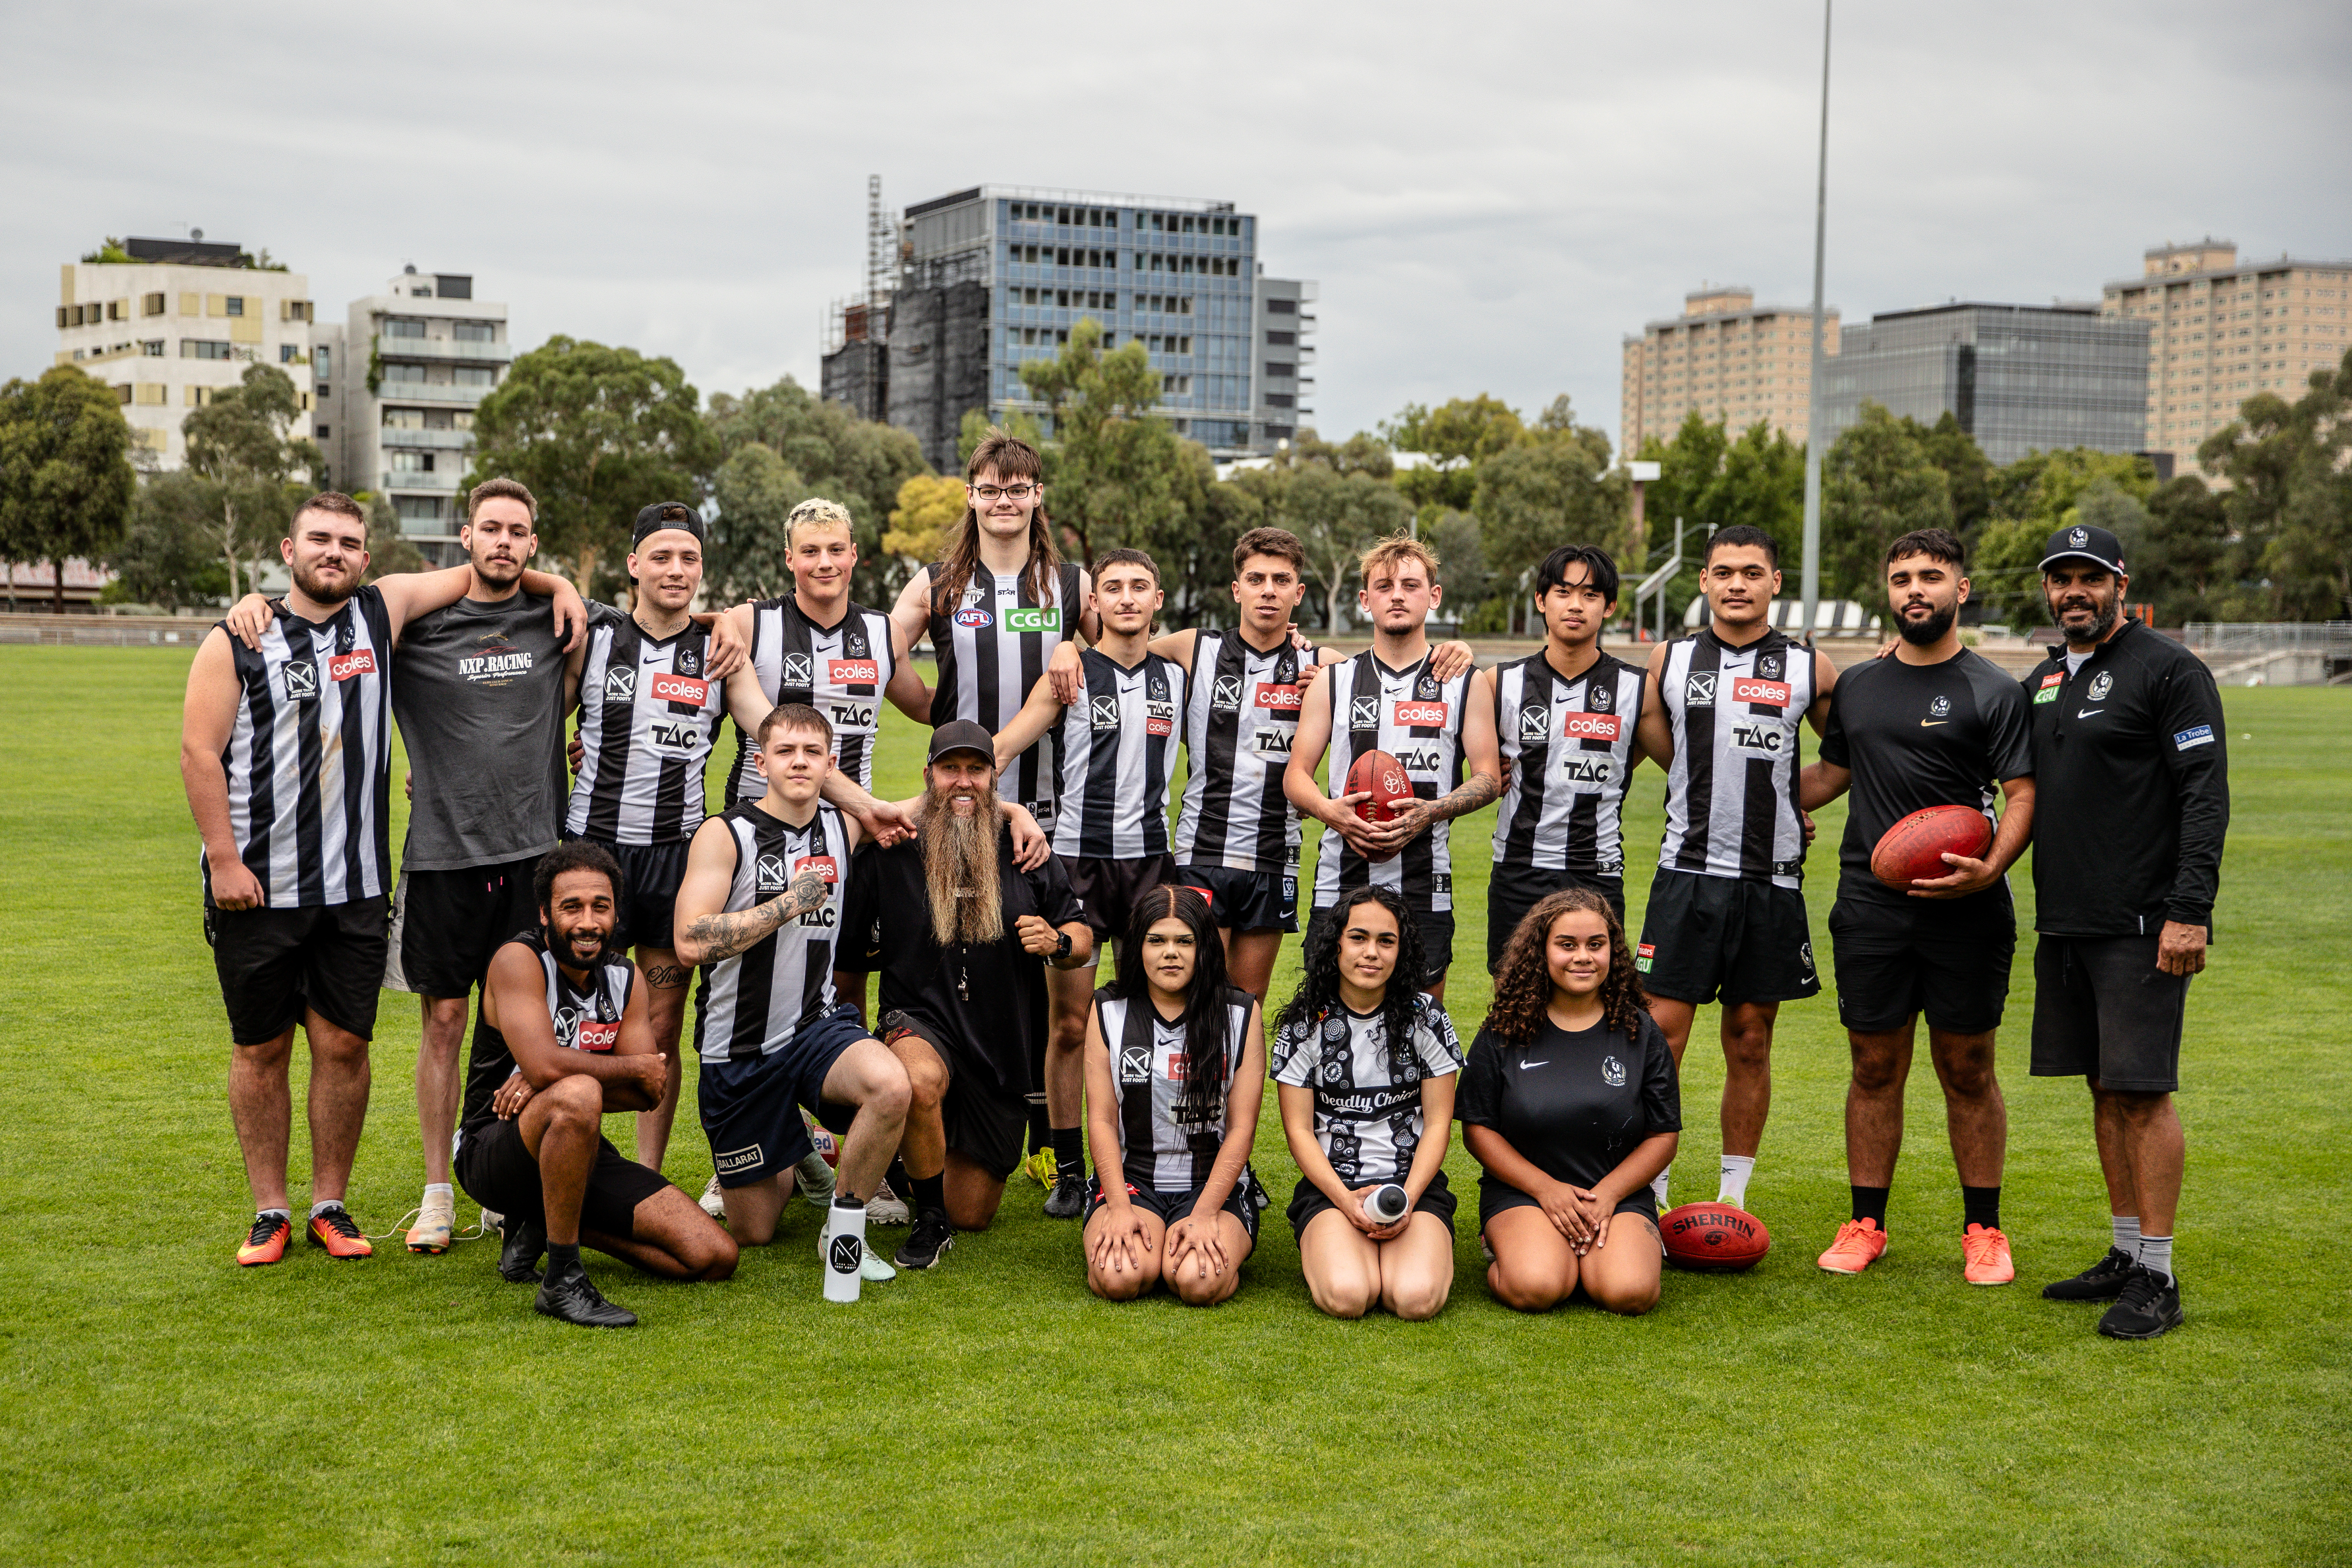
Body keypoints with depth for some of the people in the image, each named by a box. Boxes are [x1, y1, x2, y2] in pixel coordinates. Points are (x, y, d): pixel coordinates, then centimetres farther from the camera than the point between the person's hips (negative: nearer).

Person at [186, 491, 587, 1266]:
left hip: (355, 886, 2)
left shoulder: (384, 611, 6)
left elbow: (475, 574, 18)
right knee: (260, 1049, 6)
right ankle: (270, 1211, 17)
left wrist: (556, 583, 4)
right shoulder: (237, 641, -1)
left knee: (344, 1045, 4)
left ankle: (331, 1204, 16)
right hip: (256, 885, -2)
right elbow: (199, 753, -5)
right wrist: (224, 860, -11)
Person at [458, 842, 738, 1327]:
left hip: (581, 1155, 7)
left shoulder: (624, 978, 5)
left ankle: (544, 1225, 11)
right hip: (494, 1154, -7)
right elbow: (544, 1064, -30)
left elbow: (647, 1093, -4)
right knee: (578, 1095, -40)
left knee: (715, 1257, -6)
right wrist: (634, 1069, -14)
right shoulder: (518, 960, -15)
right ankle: (563, 1282, -28)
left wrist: (550, 1082, -21)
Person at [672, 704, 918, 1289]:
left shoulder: (845, 828, 3)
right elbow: (690, 942, -22)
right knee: (754, 1232, 9)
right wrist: (788, 904, -22)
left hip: (817, 1026, 2)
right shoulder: (724, 835, -11)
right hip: (738, 1052, -2)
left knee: (890, 1087, -34)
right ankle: (790, 1162, 45)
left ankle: (843, 1229, -11)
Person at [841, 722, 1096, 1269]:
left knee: (973, 1214, 7)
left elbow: (1082, 938, 10)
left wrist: (1057, 942, -10)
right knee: (919, 1080, -41)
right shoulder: (892, 854, -1)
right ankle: (929, 1217, -15)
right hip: (920, 1023, -2)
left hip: (1005, 1051, 2)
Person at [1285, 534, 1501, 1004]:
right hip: (1341, 884, 1)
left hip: (1425, 890, -1)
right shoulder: (1334, 680, 10)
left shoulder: (1464, 683, 7)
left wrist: (1431, 812, -14)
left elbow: (1489, 778, 4)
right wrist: (1330, 811, -12)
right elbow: (1296, 775, 9)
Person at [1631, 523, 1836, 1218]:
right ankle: (1648, 1195, 2)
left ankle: (1733, 1195, 17)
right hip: (1687, 873, 0)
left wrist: (1788, 805, 6)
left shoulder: (1810, 668, 5)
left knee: (1750, 1041, 6)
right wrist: (1718, 807, 8)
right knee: (1661, 1034, -6)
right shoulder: (1669, 660, 6)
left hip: (1772, 880, 0)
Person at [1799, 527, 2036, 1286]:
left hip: (1965, 914, -3)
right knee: (1875, 1068, 7)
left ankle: (1983, 1229, 16)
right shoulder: (1857, 685, 13)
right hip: (1870, 908, 3)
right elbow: (1829, 776, 25)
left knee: (1968, 1072, 4)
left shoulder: (1993, 691, -1)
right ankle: (1866, 1224, 15)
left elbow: (2023, 795, -6)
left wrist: (1990, 869, -22)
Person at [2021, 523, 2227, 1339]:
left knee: (2143, 1091, -7)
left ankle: (2157, 1279, -1)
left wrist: (2189, 911, -19)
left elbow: (2205, 796, -12)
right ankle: (2126, 1256, 21)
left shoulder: (2169, 670, -6)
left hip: (2141, 926, -7)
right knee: (2105, 1088, 12)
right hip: (2064, 922, 7)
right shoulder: (2042, 682, 16)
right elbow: (2023, 788, 23)